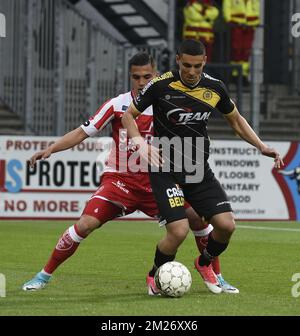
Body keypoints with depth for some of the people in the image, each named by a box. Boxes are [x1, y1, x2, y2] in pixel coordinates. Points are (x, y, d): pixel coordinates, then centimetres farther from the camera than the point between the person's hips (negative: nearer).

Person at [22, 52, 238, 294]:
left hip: (156, 182, 2)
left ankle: (217, 277, 6)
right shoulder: (118, 105, -4)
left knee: (199, 217, -12)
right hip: (120, 180, -2)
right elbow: (82, 132, -1)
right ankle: (44, 276, -2)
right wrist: (50, 149, -11)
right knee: (85, 224, -20)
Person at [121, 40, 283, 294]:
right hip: (166, 170, -4)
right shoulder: (161, 85, -11)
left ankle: (205, 264, 25)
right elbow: (129, 115, -1)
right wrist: (140, 142, -19)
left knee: (226, 224, -9)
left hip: (200, 171, 4)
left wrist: (261, 147, 5)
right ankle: (156, 276, 10)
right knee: (178, 231, -20)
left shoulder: (215, 88, 0)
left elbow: (236, 120, 17)